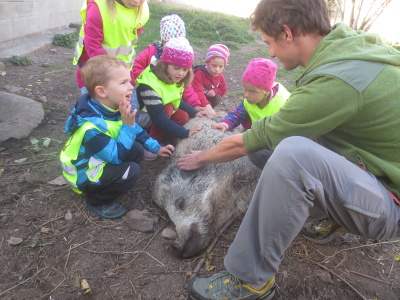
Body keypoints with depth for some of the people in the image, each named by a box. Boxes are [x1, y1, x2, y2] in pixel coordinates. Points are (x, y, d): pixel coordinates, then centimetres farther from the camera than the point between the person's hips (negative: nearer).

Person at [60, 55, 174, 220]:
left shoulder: (110, 107, -9)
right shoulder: (91, 127, -36)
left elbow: (136, 129, 6)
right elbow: (116, 156, -31)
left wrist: (156, 148, 5)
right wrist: (128, 124, -36)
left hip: (100, 161, 8)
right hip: (84, 174, -8)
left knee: (137, 151, -6)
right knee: (131, 170, -24)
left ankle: (105, 184, 10)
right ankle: (96, 201, -1)